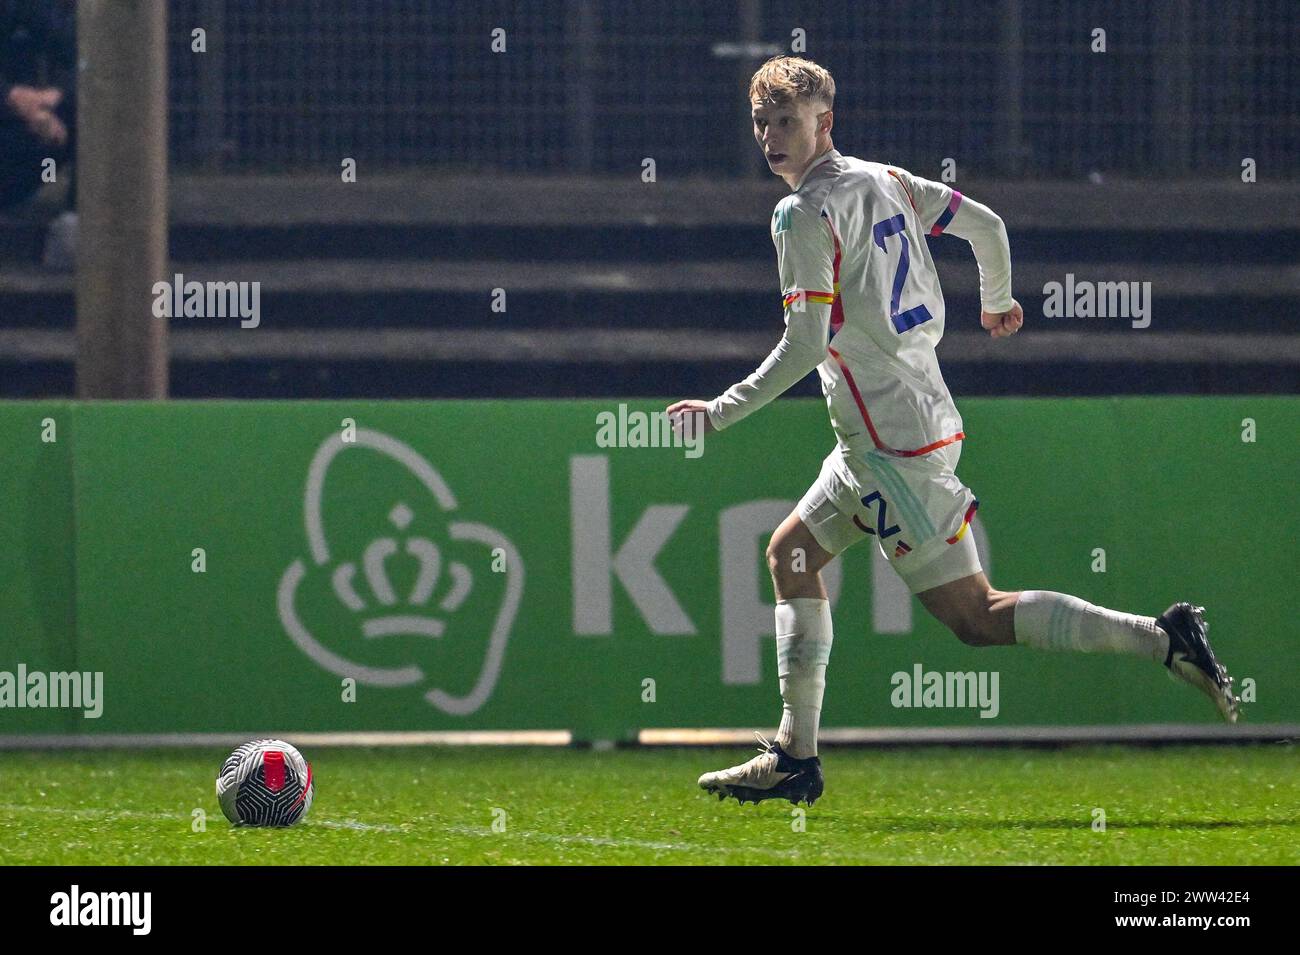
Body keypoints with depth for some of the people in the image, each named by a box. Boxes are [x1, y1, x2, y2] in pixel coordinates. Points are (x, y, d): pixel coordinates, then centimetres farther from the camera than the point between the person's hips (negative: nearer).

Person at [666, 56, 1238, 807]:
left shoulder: (806, 214, -13)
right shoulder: (885, 180, 11)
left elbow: (806, 347, -18)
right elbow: (986, 225, 19)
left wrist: (723, 412, -11)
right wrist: (998, 301, 38)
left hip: (893, 443, -10)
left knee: (973, 615, -8)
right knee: (793, 551, 16)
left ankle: (1162, 639, -13)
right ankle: (795, 756, 13)